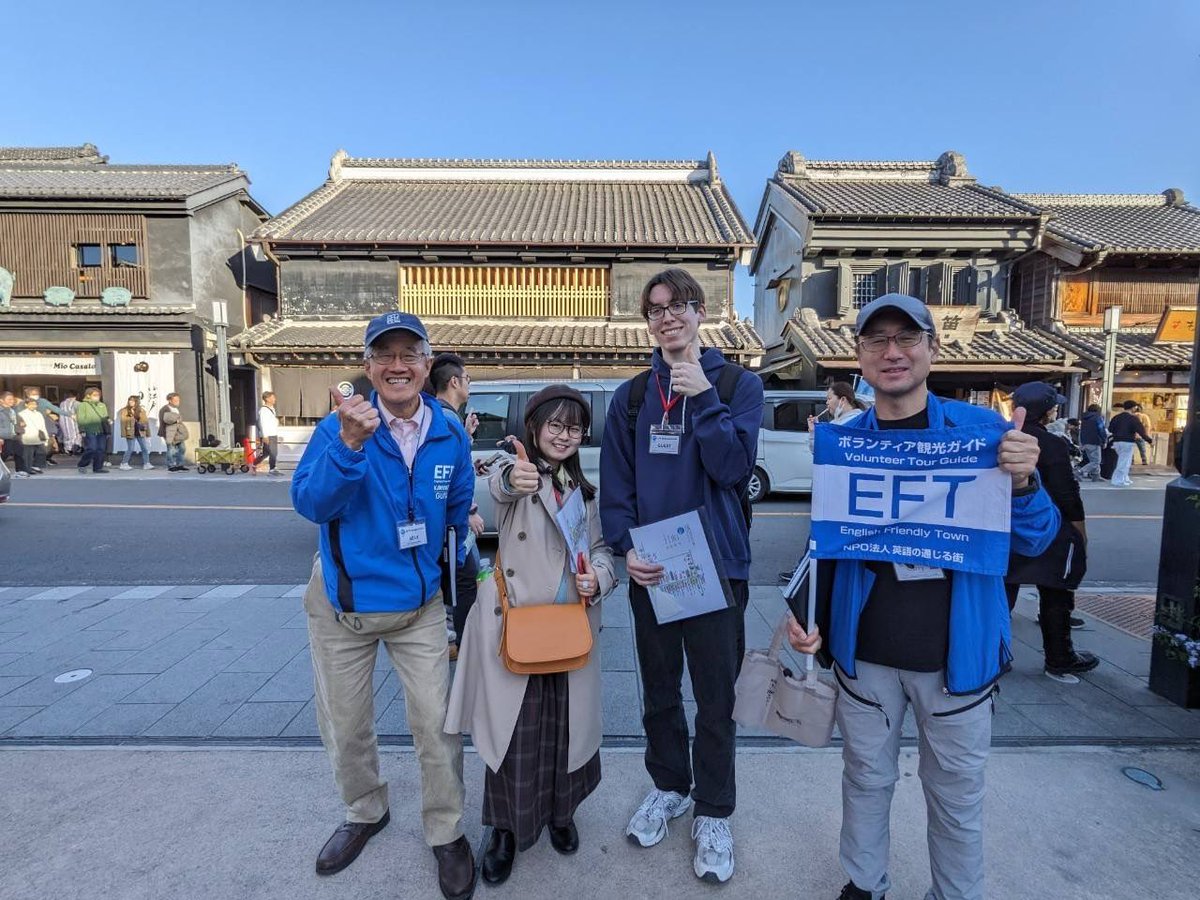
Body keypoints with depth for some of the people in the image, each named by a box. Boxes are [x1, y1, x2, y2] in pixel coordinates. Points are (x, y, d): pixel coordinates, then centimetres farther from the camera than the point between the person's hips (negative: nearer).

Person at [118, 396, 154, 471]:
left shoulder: (141, 411, 8)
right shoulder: (124, 411, -2)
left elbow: (146, 422, 10)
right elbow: (123, 422, -5)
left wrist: (148, 433, 8)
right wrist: (124, 434, -12)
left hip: (140, 433, 4)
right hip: (130, 433, -4)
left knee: (145, 448, 2)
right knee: (130, 449, -1)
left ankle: (146, 464, 9)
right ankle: (123, 464, 13)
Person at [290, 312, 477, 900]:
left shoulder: (450, 436, -5)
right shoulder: (339, 426, -13)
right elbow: (310, 503, -25)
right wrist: (350, 445, -39)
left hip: (419, 604, 1)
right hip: (342, 601, 0)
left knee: (436, 722, 3)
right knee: (345, 725, 16)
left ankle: (446, 834, 28)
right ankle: (364, 813, 45)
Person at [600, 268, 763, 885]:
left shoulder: (738, 384, -2)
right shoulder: (631, 395, 6)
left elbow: (734, 468, -14)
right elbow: (615, 485, 2)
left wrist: (703, 397, -19)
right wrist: (626, 547, -11)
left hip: (717, 567, -3)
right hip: (650, 571, 3)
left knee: (715, 700, 10)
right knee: (658, 693, 19)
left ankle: (712, 814, 32)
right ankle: (668, 786, 42)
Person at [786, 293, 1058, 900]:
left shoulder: (981, 429, -8)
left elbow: (1035, 541, -5)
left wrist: (1022, 481, -24)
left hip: (956, 652, -1)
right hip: (864, 651, 2)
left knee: (955, 793, 18)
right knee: (866, 777, 20)